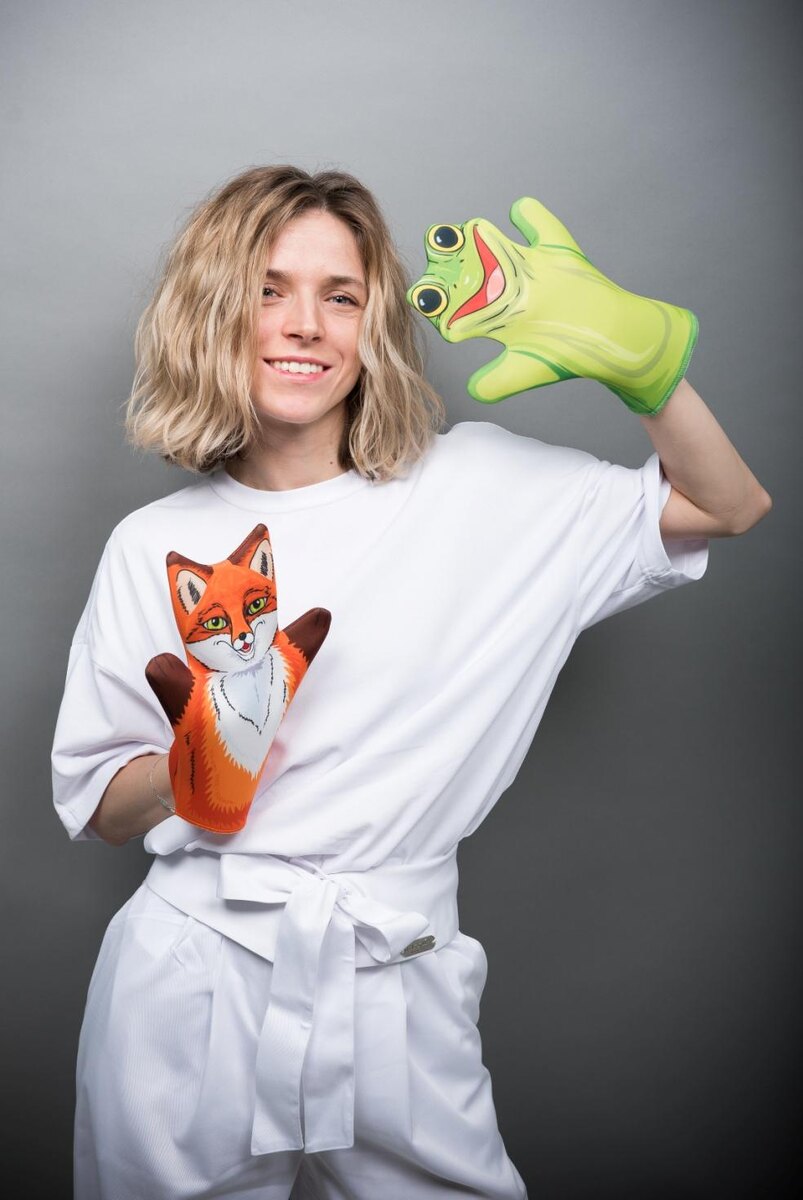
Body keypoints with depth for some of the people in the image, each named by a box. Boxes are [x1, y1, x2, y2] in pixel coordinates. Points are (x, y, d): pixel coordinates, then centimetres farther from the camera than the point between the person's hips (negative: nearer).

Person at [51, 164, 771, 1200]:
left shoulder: (474, 486, -1)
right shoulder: (152, 547, 1)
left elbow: (732, 506, 0)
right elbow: (96, 807, 6)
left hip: (395, 996, 0)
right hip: (190, 985, 1)